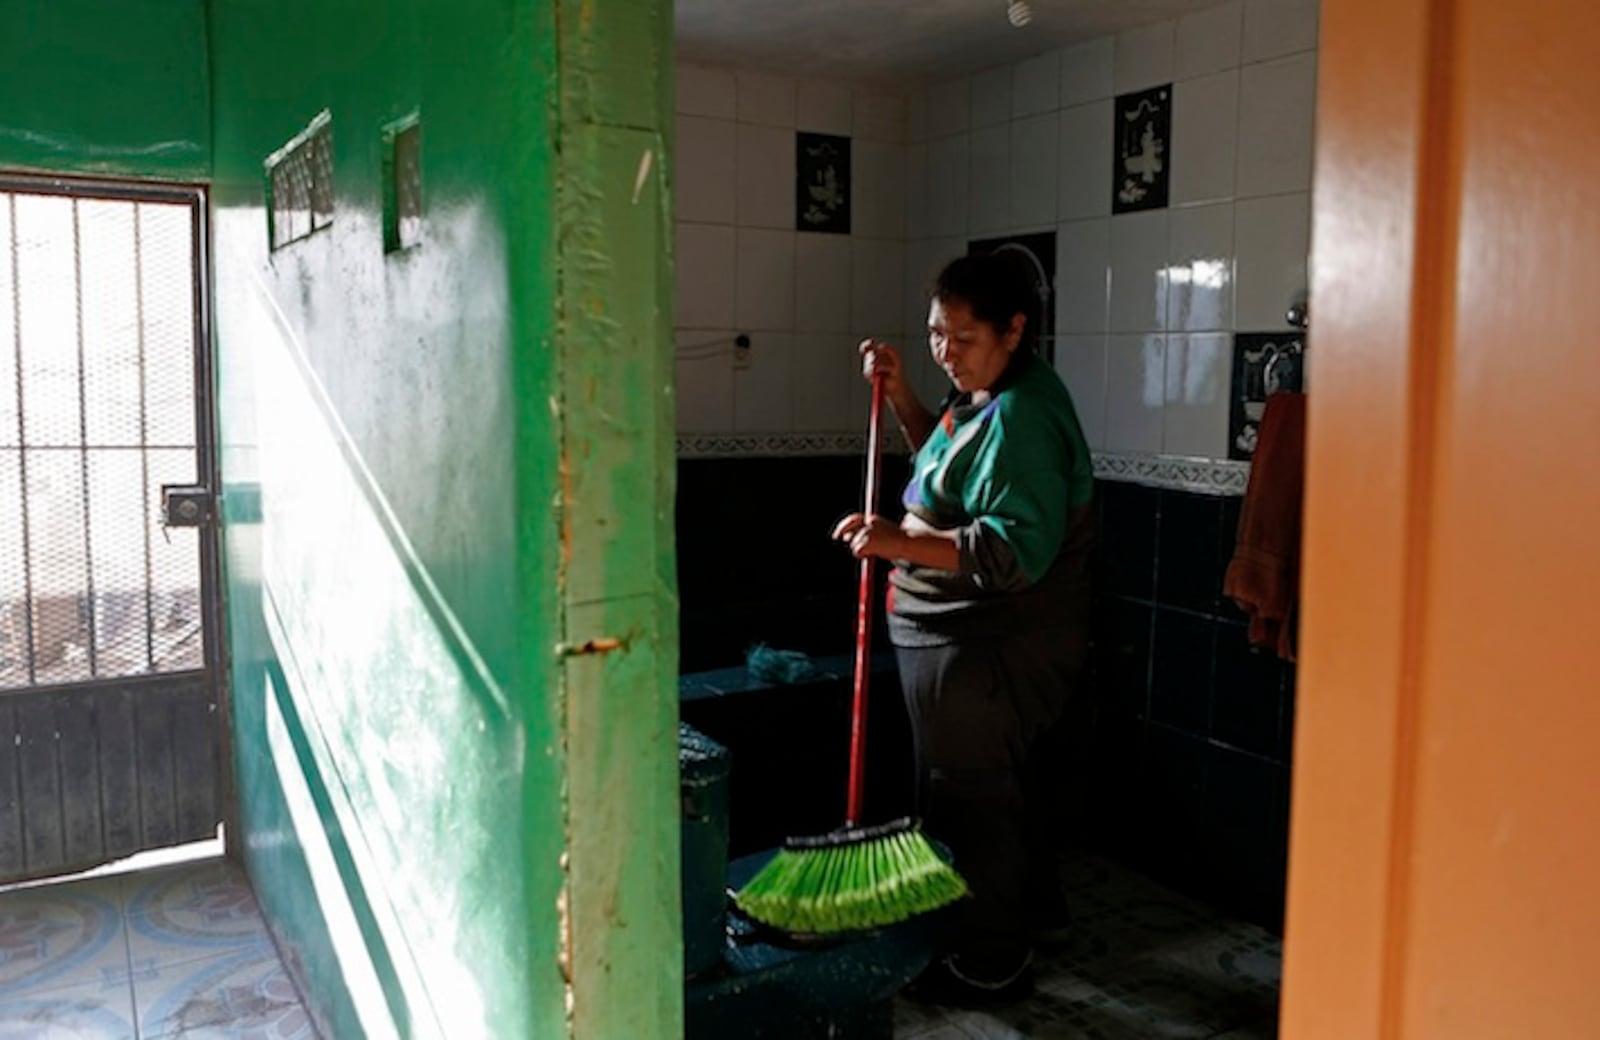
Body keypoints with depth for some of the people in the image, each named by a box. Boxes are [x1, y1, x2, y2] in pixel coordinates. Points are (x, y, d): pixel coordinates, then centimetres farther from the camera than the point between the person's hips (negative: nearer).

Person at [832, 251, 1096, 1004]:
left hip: (987, 652, -10)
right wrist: (899, 394, 11)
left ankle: (991, 964, 24)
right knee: (981, 787, 26)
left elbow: (1018, 551, -31)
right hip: (960, 638, 10)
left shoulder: (1020, 415, -24)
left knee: (969, 797, 5)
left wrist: (903, 542, -36)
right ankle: (1021, 892, 47)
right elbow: (948, 469, 24)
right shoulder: (988, 395, 8)